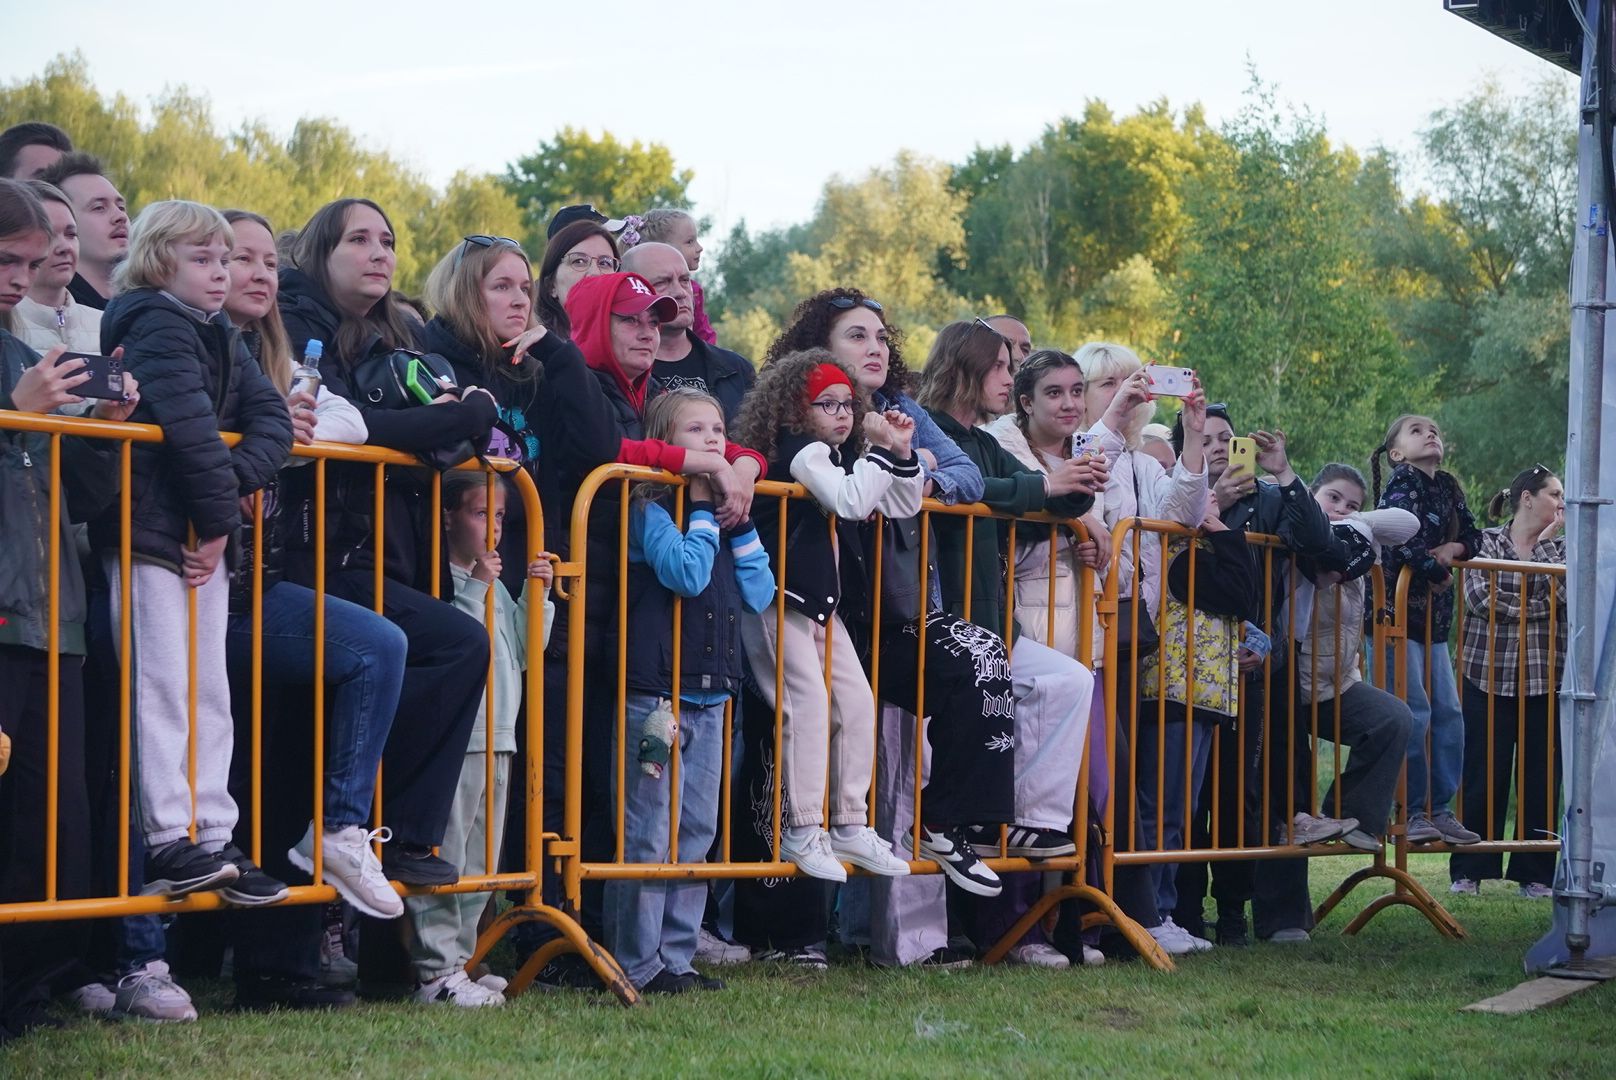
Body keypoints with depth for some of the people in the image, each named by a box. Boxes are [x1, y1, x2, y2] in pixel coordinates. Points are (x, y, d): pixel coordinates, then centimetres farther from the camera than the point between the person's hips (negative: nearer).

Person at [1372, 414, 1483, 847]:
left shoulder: (1448, 487, 15)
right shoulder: (1402, 484, -8)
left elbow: (1473, 536, 19)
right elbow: (1404, 542, -22)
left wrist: (1453, 549, -2)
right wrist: (1437, 571, -7)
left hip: (1433, 617, 8)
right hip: (1397, 609, -8)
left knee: (1449, 713, 5)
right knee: (1413, 713, -13)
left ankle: (1441, 809, 12)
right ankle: (1412, 812, -7)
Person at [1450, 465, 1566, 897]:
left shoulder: (1559, 547, 12)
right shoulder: (1486, 542, 3)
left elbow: (1564, 594, -6)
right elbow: (1479, 598, -11)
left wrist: (1546, 541, -7)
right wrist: (1534, 608, -7)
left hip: (1543, 678, 3)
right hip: (1489, 672, -3)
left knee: (1539, 777, 2)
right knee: (1483, 775, -2)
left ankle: (1534, 874, 8)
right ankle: (1469, 870, 5)